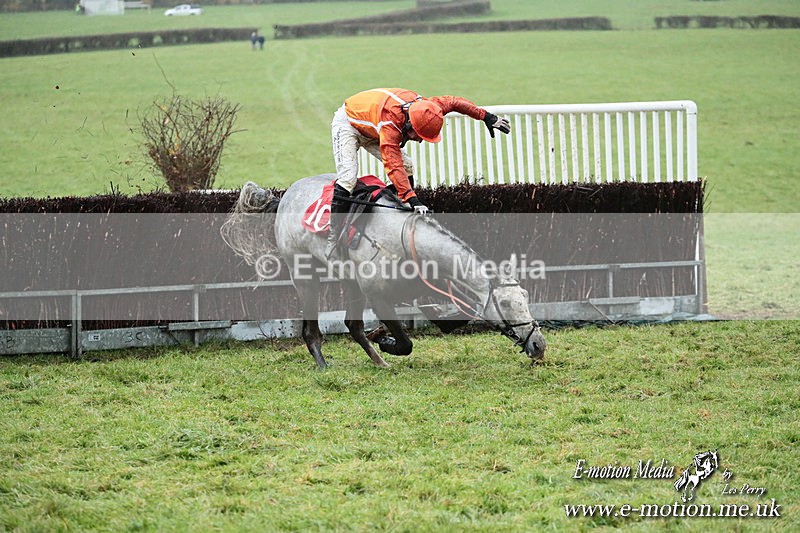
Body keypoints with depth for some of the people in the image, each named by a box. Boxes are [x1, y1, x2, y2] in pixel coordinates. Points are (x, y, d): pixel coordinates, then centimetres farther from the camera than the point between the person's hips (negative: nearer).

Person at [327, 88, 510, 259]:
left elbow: (454, 102, -6)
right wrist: (413, 199, -56)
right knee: (348, 177, -27)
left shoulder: (421, 107, -23)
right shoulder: (389, 126, -43)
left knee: (407, 166, -5)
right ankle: (333, 238, -25)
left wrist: (487, 117, -3)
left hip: (369, 130, 8)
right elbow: (393, 166, -49)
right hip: (346, 124, -8)